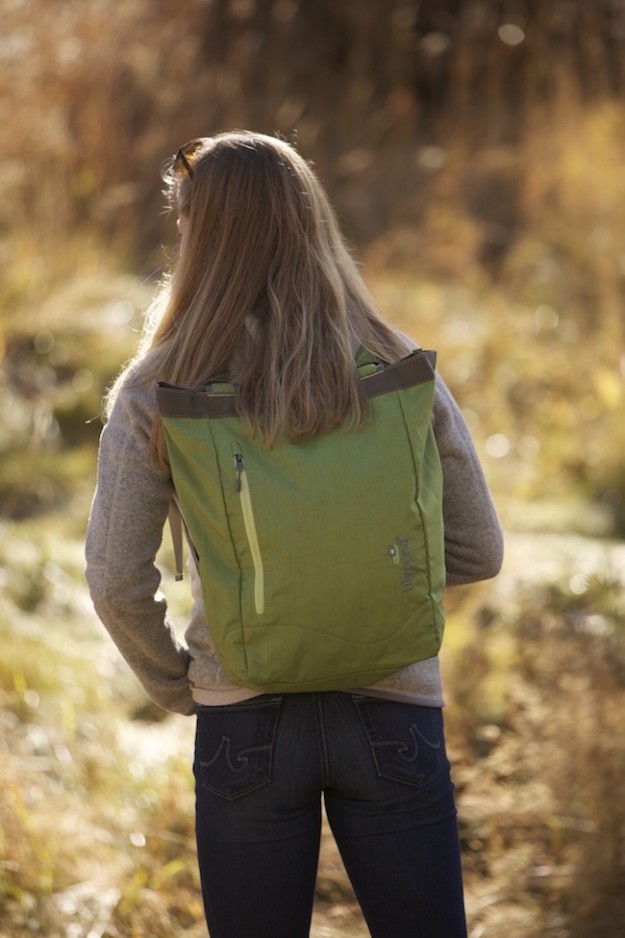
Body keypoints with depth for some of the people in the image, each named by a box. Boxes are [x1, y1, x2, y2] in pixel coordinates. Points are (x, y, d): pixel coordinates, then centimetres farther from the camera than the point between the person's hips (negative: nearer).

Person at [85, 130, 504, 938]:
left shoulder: (156, 395, -5)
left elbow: (116, 583, -6)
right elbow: (477, 551, 3)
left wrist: (176, 684, 10)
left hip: (246, 722, -1)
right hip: (392, 714, 1)